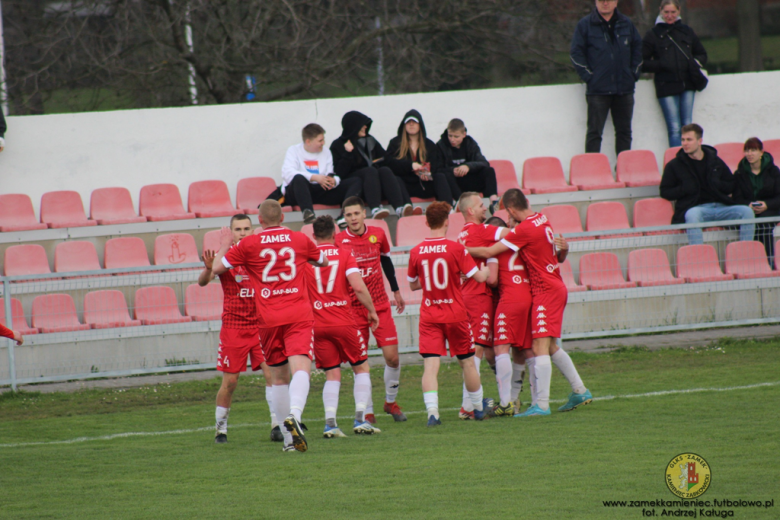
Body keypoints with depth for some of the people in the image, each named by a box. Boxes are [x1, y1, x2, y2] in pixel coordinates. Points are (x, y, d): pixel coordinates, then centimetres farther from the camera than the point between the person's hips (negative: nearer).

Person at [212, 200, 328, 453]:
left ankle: (288, 437, 13)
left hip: (269, 318, 1)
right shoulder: (300, 240, 8)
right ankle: (294, 415, -42)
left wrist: (224, 246, 24)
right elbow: (323, 261, 26)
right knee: (301, 368, -15)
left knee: (279, 378, 12)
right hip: (299, 314, -1)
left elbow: (217, 268, 7)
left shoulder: (248, 245, 2)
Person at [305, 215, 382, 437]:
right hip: (343, 323, -2)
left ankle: (330, 421, -8)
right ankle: (360, 419, 2)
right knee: (361, 368, 12)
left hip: (317, 325, 2)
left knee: (332, 375, 8)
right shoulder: (344, 255, -1)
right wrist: (371, 311, 2)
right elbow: (358, 287, -11)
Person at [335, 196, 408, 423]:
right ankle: (367, 411, 8)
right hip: (353, 308, -2)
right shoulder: (338, 241, -8)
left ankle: (391, 401, 19)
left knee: (392, 356, -4)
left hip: (380, 305, 2)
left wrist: (396, 290, 23)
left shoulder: (378, 235, 0)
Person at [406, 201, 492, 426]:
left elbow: (413, 284, 11)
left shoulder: (416, 252, -2)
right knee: (467, 362, 15)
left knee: (430, 365, -6)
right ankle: (478, 408, 29)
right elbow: (478, 277, -8)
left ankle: (432, 412, -21)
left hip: (429, 316, 1)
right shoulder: (456, 249, -10)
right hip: (455, 314, -1)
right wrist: (487, 269, 14)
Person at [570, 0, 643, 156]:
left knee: (624, 131, 9)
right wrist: (588, 75, -9)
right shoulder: (585, 25, -1)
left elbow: (638, 48, 17)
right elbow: (576, 53, -2)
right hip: (598, 89, -4)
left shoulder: (626, 24, 10)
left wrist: (634, 73, 7)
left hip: (624, 89, 4)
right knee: (594, 132, -4)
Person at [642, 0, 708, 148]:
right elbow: (642, 63, 2)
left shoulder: (687, 31, 15)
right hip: (666, 86, -3)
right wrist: (660, 65, -14)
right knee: (674, 129, -7)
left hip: (687, 85, 3)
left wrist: (696, 62, 1)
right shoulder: (653, 34, 5)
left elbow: (702, 55, 24)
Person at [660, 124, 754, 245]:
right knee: (692, 215, -40)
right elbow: (665, 192, 13)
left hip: (721, 206, 3)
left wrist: (718, 185, 1)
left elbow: (732, 186, 23)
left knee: (747, 211, -23)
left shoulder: (715, 161, 20)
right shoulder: (674, 166, 13)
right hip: (695, 207, -3)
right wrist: (685, 189, -5)